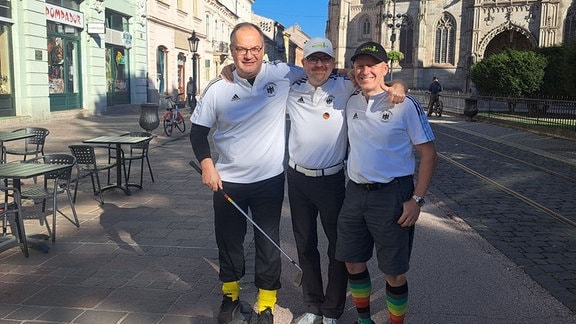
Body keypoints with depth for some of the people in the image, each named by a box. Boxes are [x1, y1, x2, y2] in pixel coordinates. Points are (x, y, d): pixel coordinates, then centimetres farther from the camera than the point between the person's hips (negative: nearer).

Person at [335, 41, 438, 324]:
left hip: (392, 194, -5)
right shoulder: (351, 103, 7)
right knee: (353, 263, 15)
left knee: (394, 273, 3)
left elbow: (428, 154, -7)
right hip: (355, 193, 6)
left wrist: (417, 199, -14)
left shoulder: (405, 105, -9)